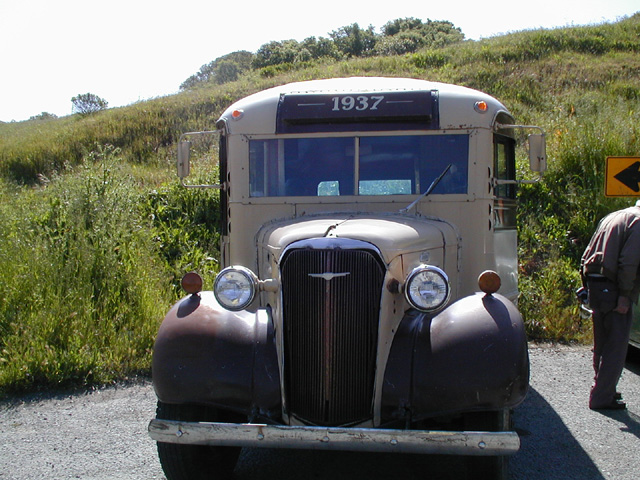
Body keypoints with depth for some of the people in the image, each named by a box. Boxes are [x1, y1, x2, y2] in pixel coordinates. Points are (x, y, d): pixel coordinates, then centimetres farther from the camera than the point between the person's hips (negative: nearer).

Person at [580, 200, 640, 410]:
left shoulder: (610, 217, 18)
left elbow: (587, 255, 17)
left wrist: (588, 284, 16)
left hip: (595, 285, 9)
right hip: (613, 289, -9)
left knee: (602, 343, 18)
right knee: (616, 346, -1)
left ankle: (603, 389, 29)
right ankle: (602, 397, 0)